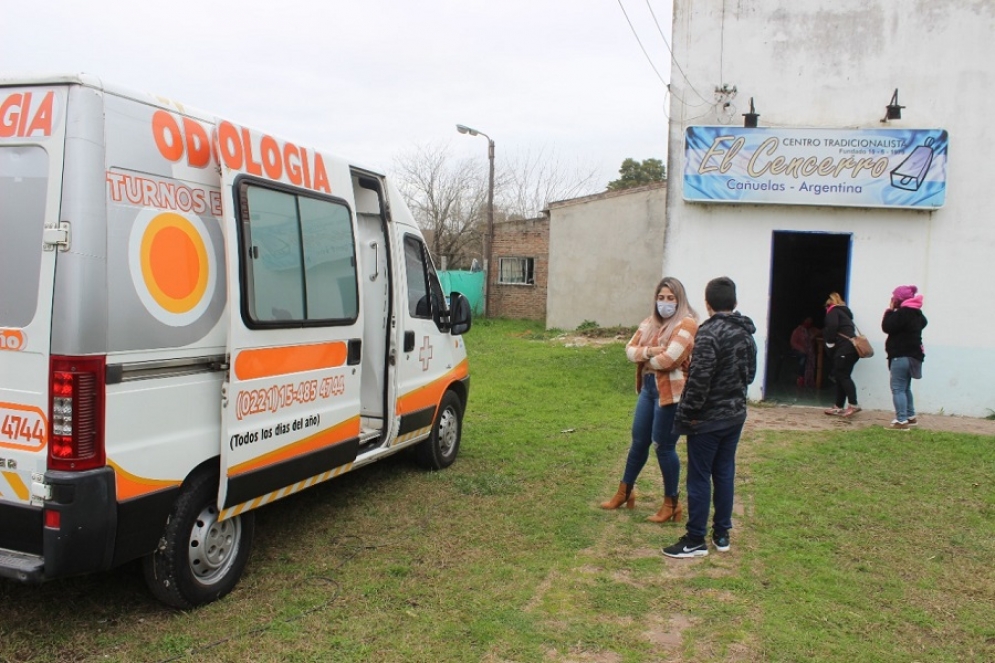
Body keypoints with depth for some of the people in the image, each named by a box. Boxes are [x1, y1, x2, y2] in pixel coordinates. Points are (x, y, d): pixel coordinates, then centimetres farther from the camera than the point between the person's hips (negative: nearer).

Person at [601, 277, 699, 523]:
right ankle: (624, 492, 32)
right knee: (639, 441, 17)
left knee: (664, 446, 0)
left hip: (670, 391, -7)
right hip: (648, 387, 8)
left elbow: (668, 359, -23)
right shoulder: (650, 322, 11)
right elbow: (630, 349, 5)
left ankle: (671, 504, 16)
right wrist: (649, 351, -16)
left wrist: (645, 359, -4)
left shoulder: (686, 324, -13)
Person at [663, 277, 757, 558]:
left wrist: (687, 415, -15)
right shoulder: (746, 333, 6)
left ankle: (695, 541, 8)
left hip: (708, 419, -8)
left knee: (699, 477, 1)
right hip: (735, 415, 8)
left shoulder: (709, 334, -20)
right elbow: (750, 373, 15)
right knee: (724, 474, 16)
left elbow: (699, 380, -23)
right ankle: (722, 534, 24)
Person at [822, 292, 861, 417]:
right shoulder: (844, 311, 29)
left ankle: (853, 405, -19)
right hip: (850, 347, 9)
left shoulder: (833, 311, 4)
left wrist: (830, 342, -4)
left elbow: (832, 326, -15)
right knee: (841, 376, 8)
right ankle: (839, 407, 8)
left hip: (845, 348, -9)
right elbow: (850, 328, 22)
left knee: (843, 375, -12)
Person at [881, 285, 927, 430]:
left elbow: (887, 327, -19)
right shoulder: (916, 313, 14)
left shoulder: (903, 313, -17)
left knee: (898, 388, -9)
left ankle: (902, 421, -12)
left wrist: (890, 310, -7)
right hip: (913, 354, 10)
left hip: (901, 356, -10)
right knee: (905, 387, 20)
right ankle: (910, 417, 28)